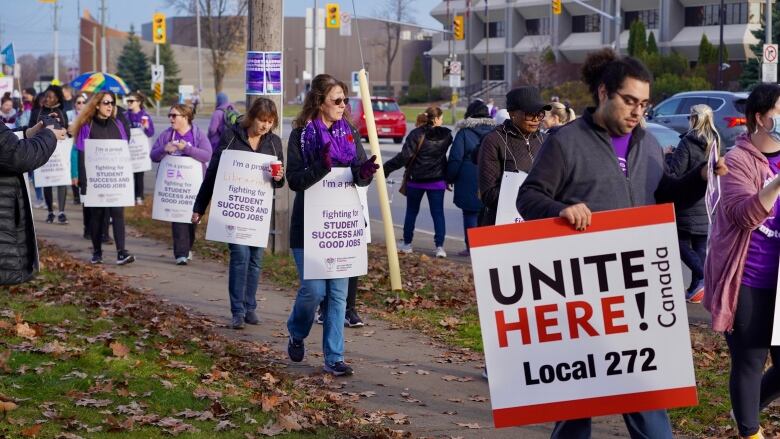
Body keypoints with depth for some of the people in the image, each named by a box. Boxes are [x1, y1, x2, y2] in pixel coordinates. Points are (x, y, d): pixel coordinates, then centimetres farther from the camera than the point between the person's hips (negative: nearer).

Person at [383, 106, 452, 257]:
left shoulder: (417, 134, -12)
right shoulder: (446, 135, -3)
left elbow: (404, 156, -18)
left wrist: (387, 167, -15)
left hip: (416, 180, -1)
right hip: (437, 181, 1)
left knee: (411, 211, 14)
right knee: (438, 213, 4)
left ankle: (407, 244, 21)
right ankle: (440, 246, -6)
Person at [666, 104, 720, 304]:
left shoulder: (687, 143, -14)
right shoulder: (716, 143, 7)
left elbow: (674, 172, -16)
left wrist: (668, 156, 2)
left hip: (689, 205, -6)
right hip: (708, 204, 6)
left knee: (681, 243, 5)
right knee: (700, 246, 11)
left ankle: (703, 276, -14)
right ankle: (696, 289, 12)